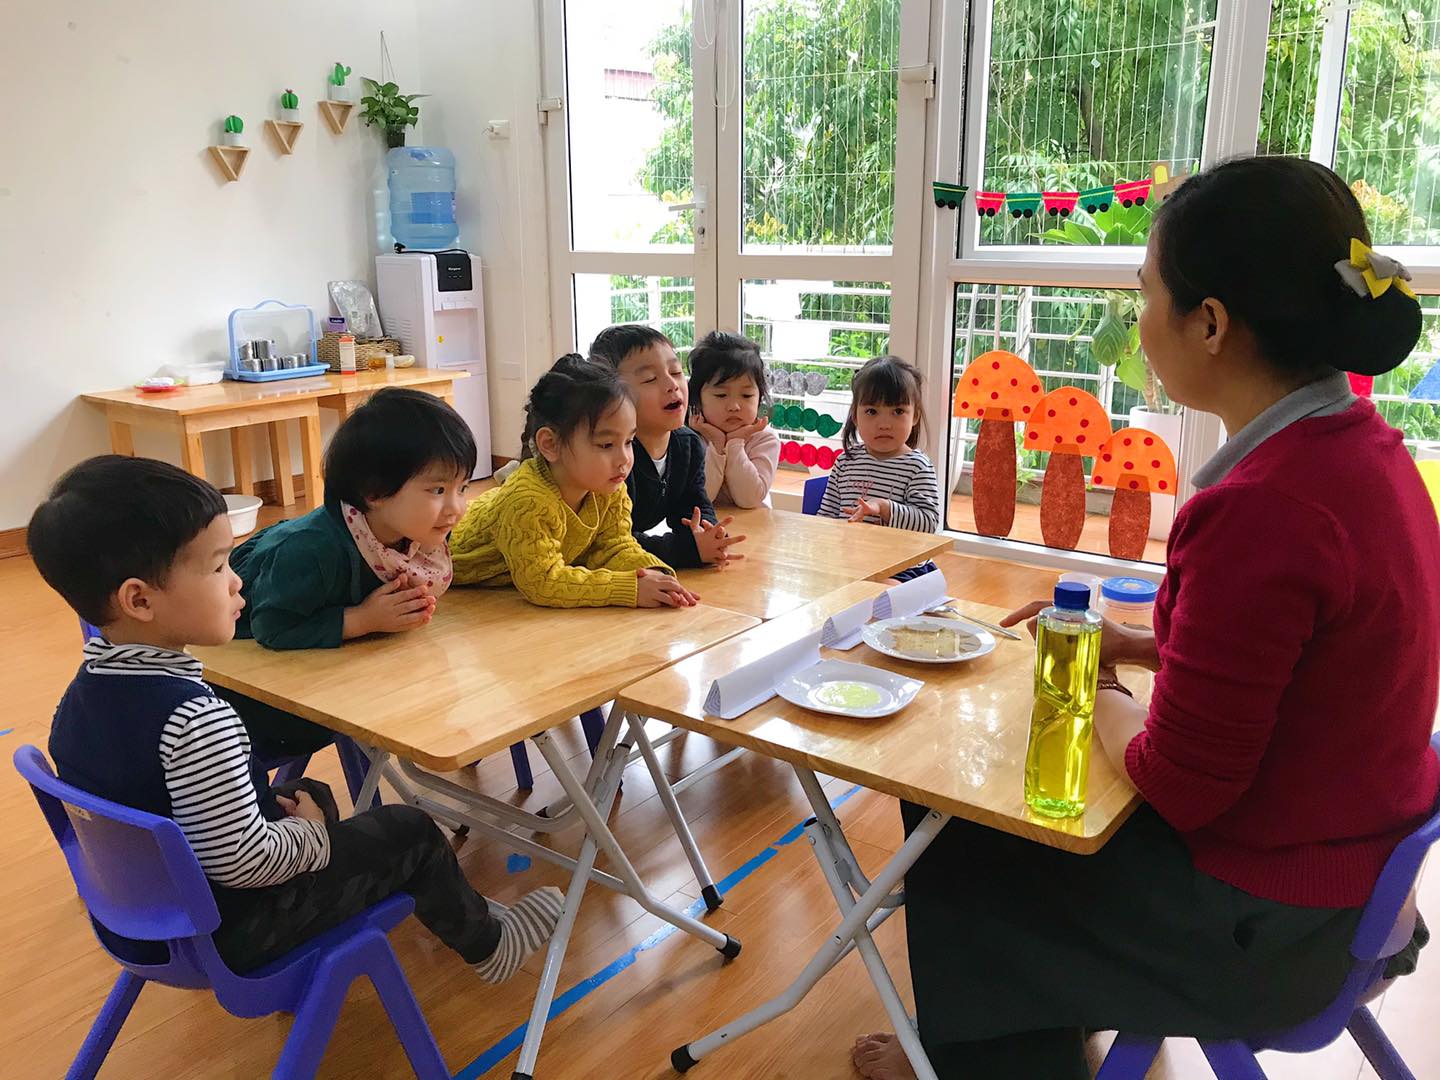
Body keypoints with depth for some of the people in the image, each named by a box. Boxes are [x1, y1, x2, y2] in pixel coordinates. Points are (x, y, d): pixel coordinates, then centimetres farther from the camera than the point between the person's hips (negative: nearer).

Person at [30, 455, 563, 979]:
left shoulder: (81, 695, -5)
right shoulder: (195, 719, -33)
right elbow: (241, 861, -31)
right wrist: (313, 834, -11)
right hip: (223, 935, -8)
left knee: (312, 797, 25)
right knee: (411, 833, 5)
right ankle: (488, 945, 28)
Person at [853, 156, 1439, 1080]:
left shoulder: (1262, 508, -33)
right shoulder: (1363, 443, -3)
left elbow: (1178, 784, -24)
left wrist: (1104, 702, -5)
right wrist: (1131, 642, 4)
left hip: (1268, 932, -8)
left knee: (958, 843, 12)